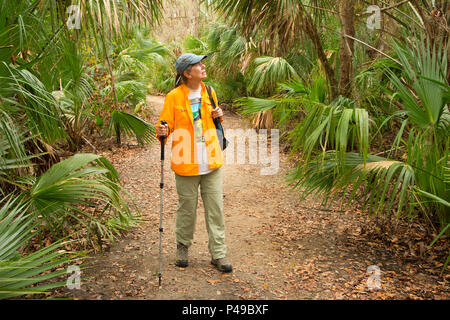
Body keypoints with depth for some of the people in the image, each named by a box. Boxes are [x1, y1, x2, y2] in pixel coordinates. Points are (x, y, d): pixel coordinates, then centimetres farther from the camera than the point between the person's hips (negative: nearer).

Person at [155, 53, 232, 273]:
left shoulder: (209, 93, 8)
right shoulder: (174, 97, -6)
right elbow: (165, 126, -2)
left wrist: (219, 117, 2)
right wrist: (162, 132, -24)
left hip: (211, 163, 4)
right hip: (186, 163, -3)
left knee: (215, 207, 5)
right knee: (187, 207, 9)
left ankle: (218, 253, 15)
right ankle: (183, 246, 32)